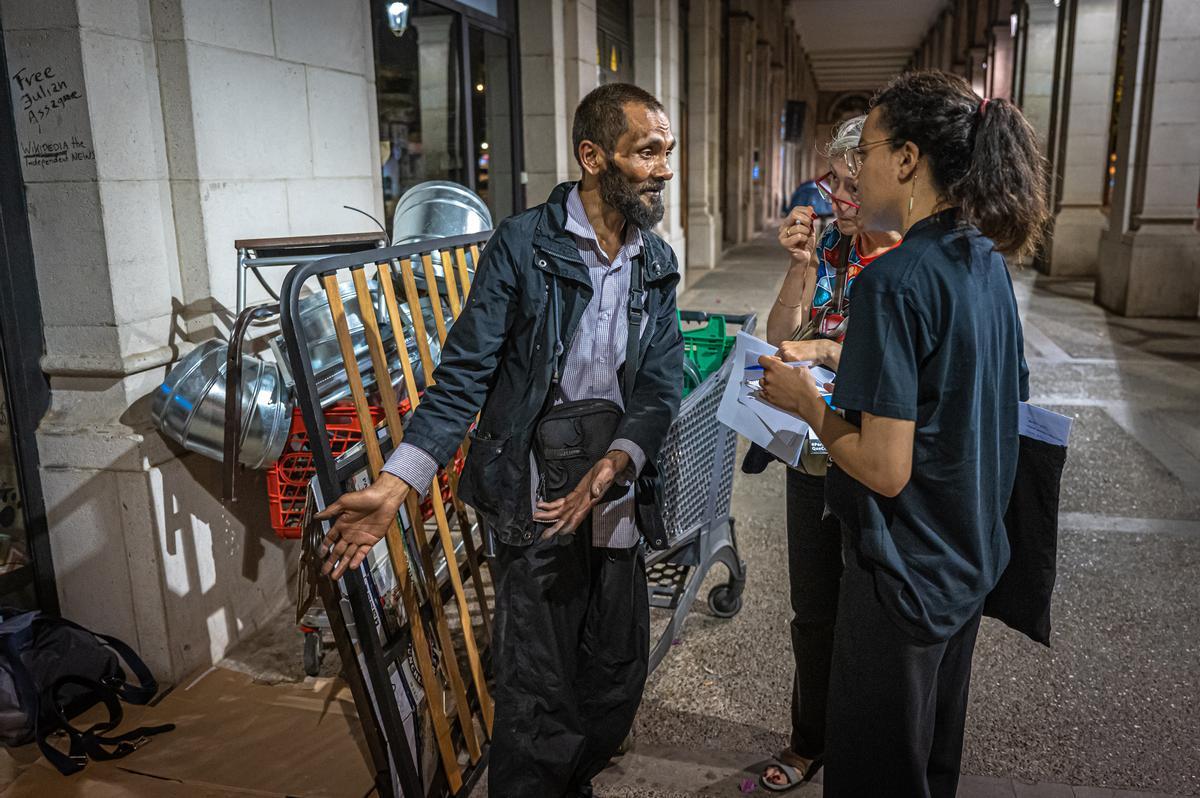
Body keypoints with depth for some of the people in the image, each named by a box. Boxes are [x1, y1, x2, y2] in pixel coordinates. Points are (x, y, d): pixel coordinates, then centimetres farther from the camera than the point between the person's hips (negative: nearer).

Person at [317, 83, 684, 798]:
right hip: (535, 509, -5)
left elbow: (662, 386, 1)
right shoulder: (522, 245, -10)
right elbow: (463, 379, -12)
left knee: (618, 679, 19)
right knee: (539, 703, 2)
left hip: (618, 501, 6)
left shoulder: (658, 264, 7)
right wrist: (393, 487, -22)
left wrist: (613, 465, -18)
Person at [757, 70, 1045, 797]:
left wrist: (806, 402, -11)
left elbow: (886, 469, -27)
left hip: (905, 574, -8)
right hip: (972, 560, 9)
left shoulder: (896, 281, -25)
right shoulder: (989, 265, 2)